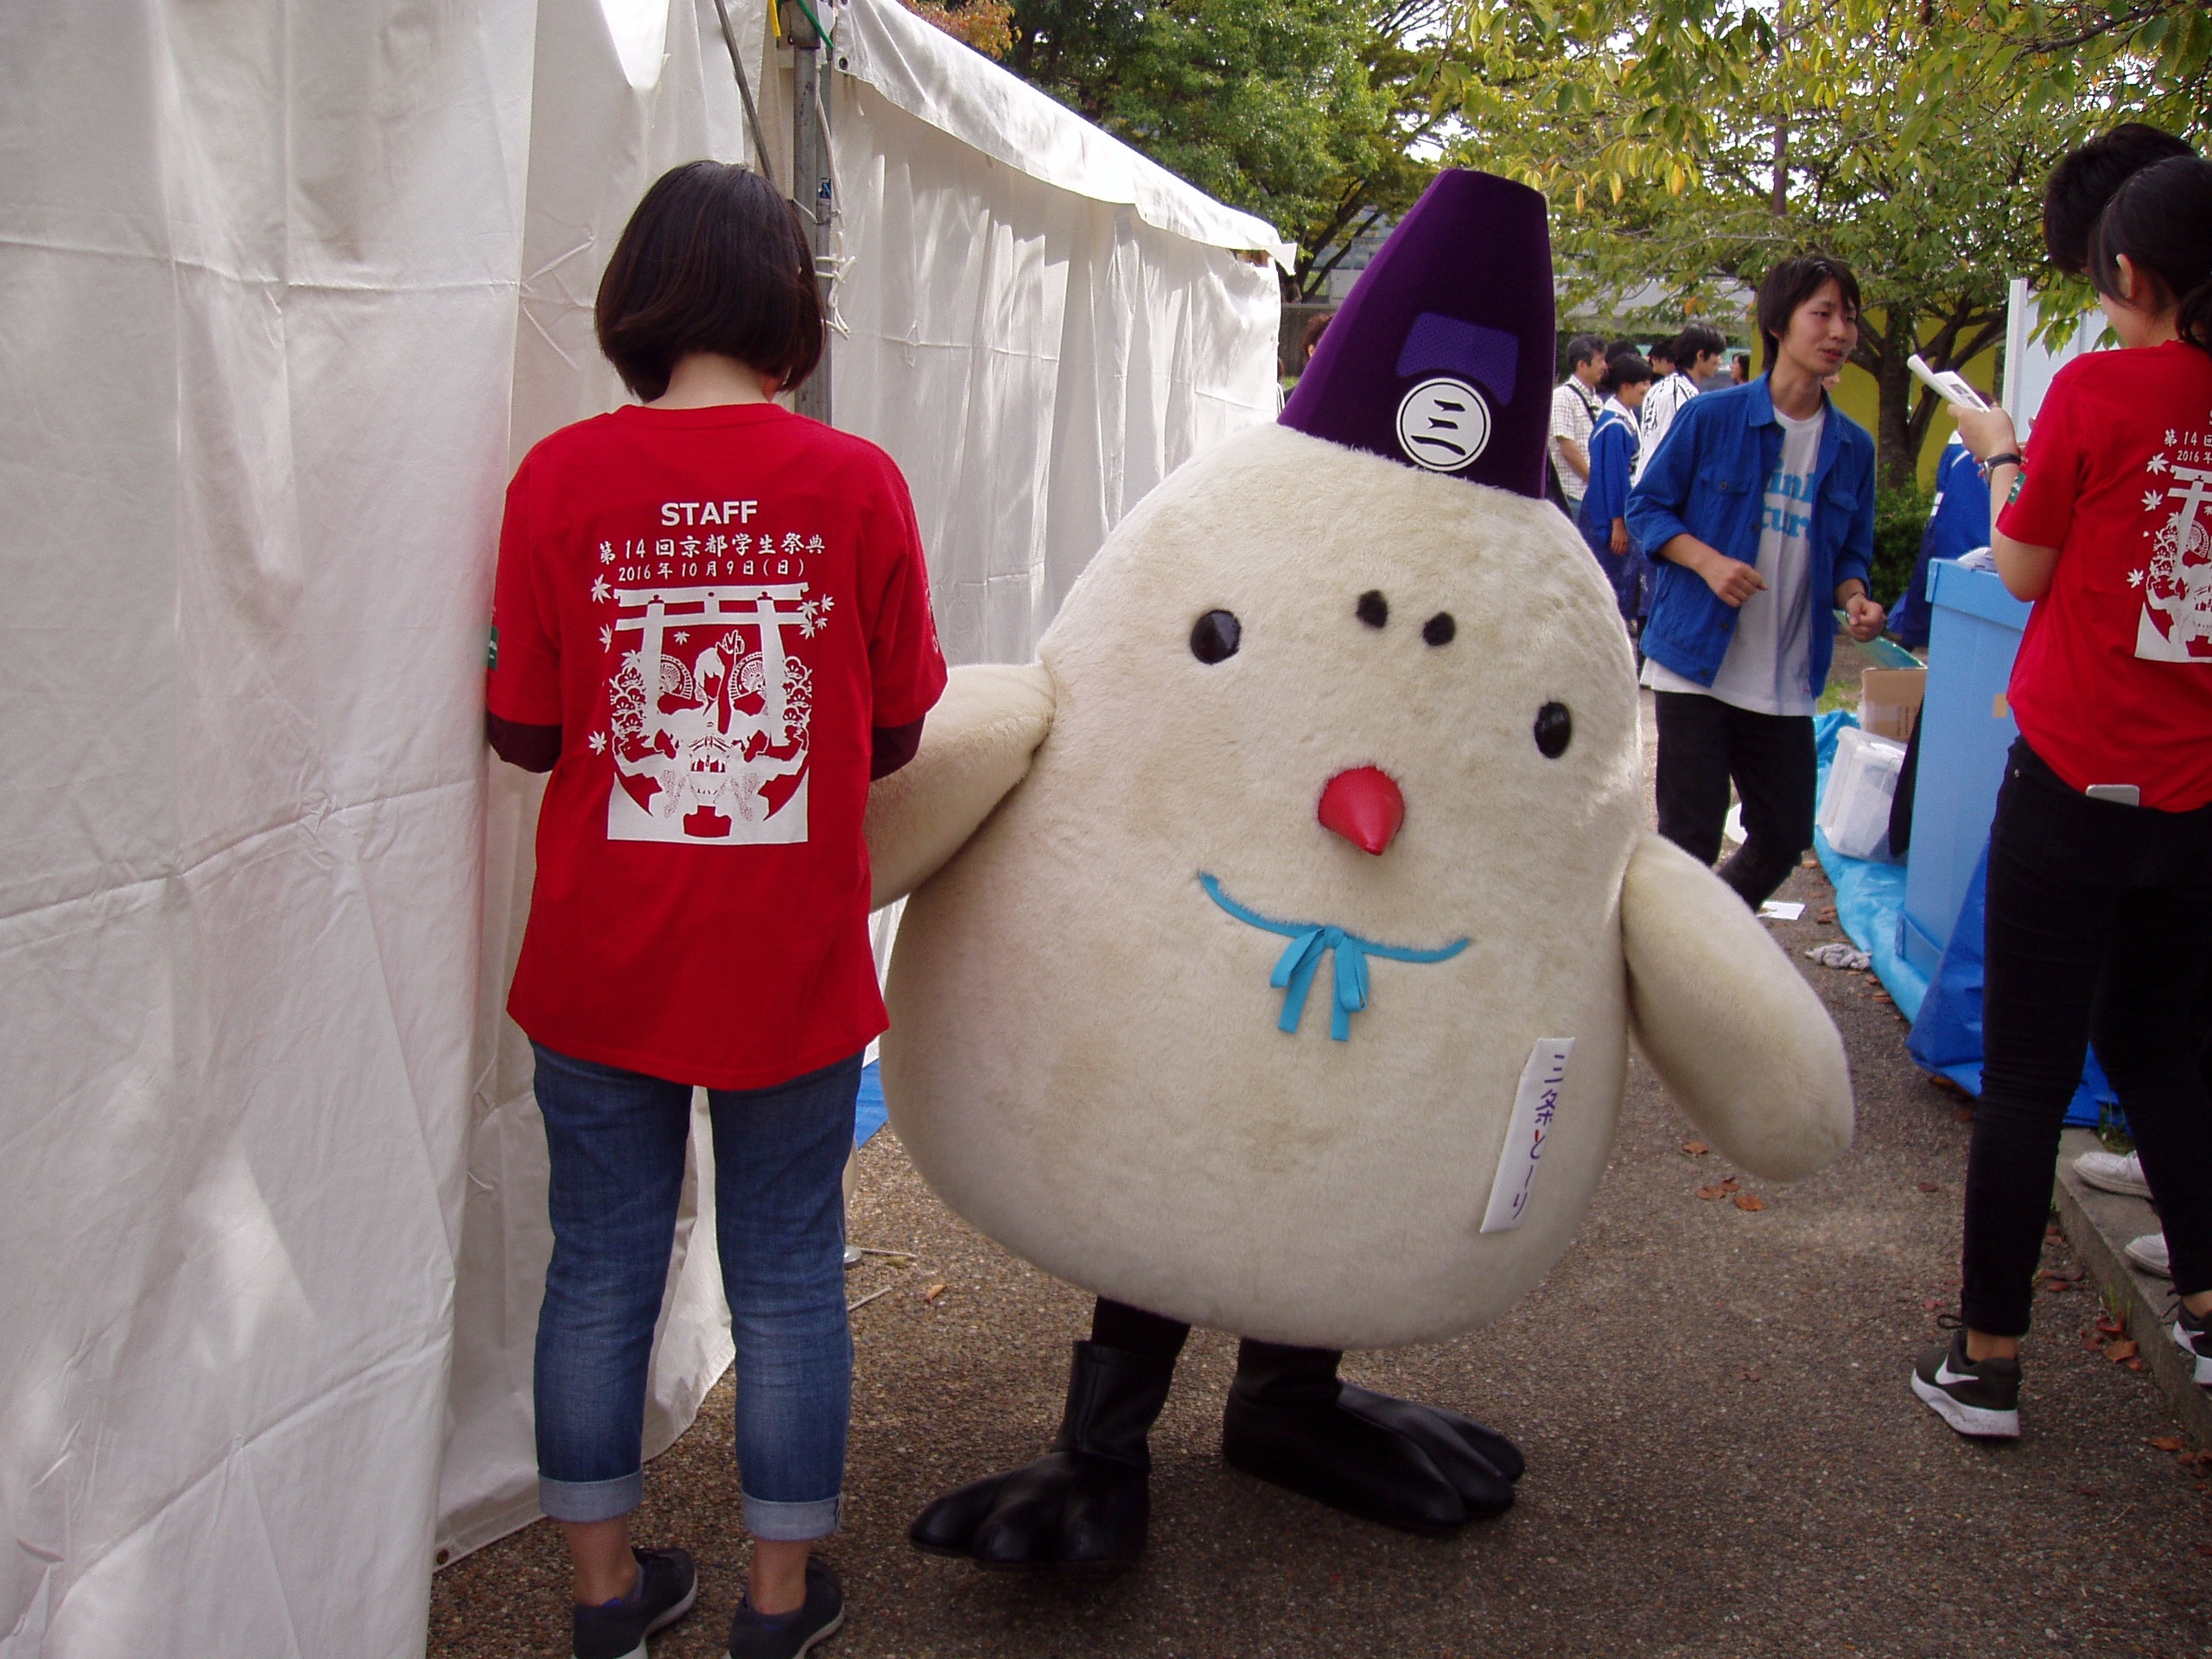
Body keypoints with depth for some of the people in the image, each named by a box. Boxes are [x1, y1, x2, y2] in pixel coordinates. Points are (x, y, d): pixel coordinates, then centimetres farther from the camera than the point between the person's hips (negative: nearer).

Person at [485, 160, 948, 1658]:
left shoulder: (560, 477, -8)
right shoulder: (856, 480, -8)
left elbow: (525, 730, -3)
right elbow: (896, 733, -2)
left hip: (601, 966, 1)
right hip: (791, 966, -1)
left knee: (601, 1270, 15)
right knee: (788, 1278, 14)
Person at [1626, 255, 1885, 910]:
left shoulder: (1853, 447, 7)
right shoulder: (1710, 416, -6)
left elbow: (1850, 552, 17)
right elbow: (1647, 507, -1)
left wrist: (1854, 597, -6)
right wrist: (1708, 562, -18)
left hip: (1785, 681, 5)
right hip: (1696, 659, -5)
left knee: (1785, 836, 10)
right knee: (1690, 836, -6)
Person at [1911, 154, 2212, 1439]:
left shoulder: (2098, 389, -11)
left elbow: (2025, 569, -2)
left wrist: (2000, 454, 13)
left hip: (2078, 783, -5)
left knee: (2028, 1077, 2)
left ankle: (1987, 1362, 10)